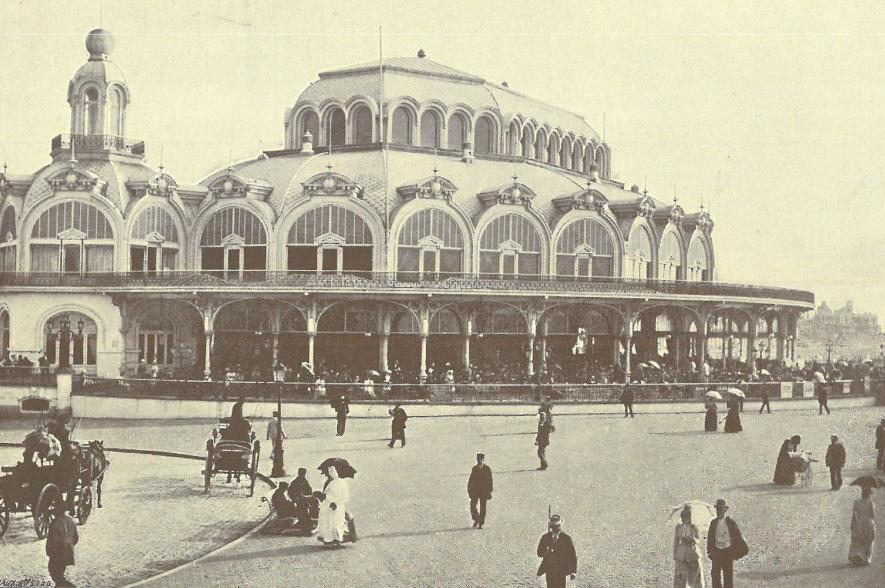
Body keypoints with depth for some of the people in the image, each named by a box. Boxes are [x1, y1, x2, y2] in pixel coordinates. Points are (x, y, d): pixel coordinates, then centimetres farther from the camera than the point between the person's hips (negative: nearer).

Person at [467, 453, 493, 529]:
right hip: (475, 489, 2)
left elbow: (490, 480, 1)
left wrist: (490, 491, -5)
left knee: (482, 507, -2)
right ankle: (476, 519, 14)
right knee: (472, 505, -8)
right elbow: (471, 479, 11)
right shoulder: (474, 468, 9)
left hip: (484, 490, -2)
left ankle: (480, 524, 3)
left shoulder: (487, 469, 1)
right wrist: (469, 488, 2)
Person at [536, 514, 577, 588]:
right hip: (549, 570, 2)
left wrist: (573, 571, -7)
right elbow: (539, 553, 3)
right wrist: (546, 552, -20)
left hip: (561, 571, -2)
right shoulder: (545, 537, 5)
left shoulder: (566, 538, -1)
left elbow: (573, 556, -1)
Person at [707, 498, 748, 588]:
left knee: (728, 576, -1)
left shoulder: (731, 523, -3)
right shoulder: (713, 523, 6)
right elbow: (710, 539, 11)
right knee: (715, 575, 0)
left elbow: (738, 537, 4)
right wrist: (709, 552, 4)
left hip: (728, 552, -3)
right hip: (716, 553, 3)